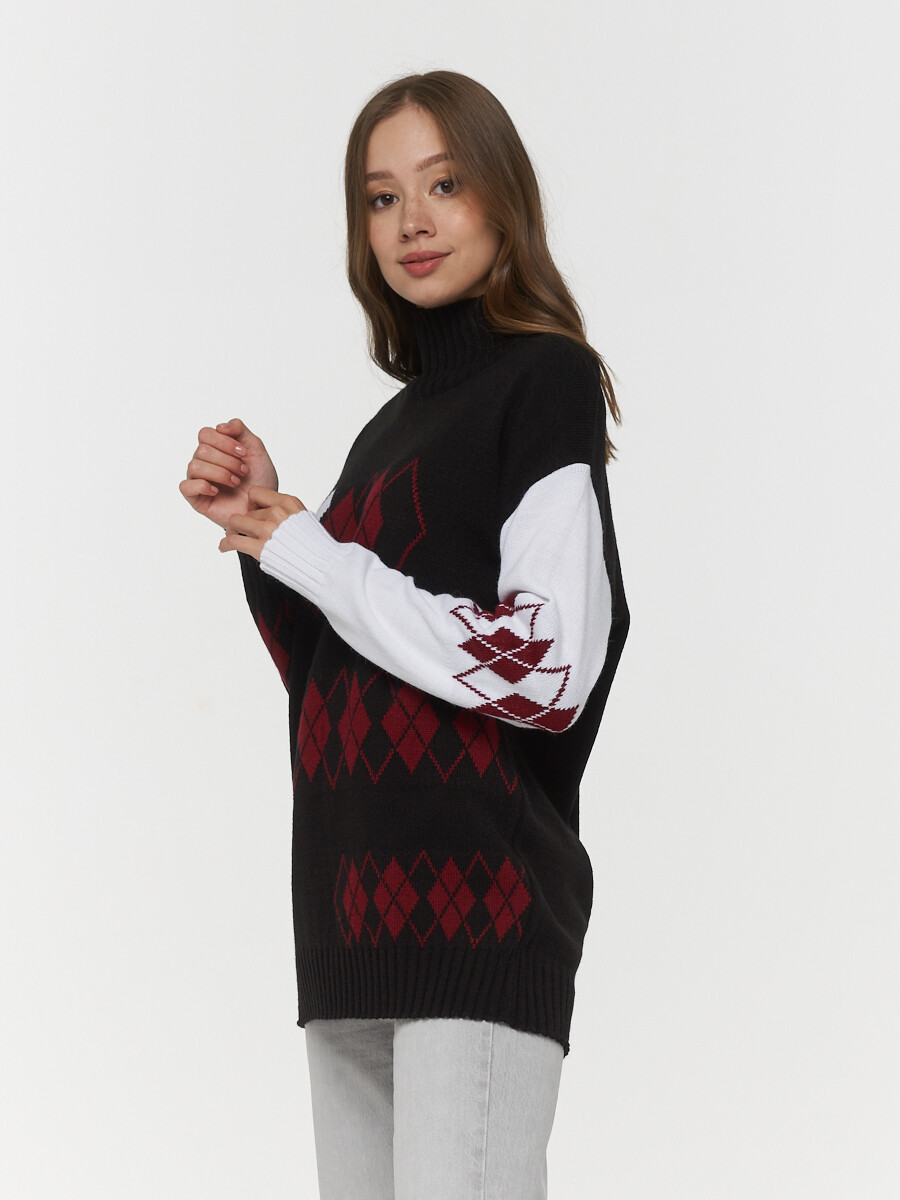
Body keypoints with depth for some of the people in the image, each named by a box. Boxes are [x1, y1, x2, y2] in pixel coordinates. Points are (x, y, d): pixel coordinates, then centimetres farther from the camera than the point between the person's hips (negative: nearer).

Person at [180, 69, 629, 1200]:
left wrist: (308, 548, -6)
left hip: (478, 892, -8)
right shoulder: (397, 422, 21)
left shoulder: (547, 379, -4)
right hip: (353, 897, 8)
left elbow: (547, 672, -15)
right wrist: (260, 522, 6)